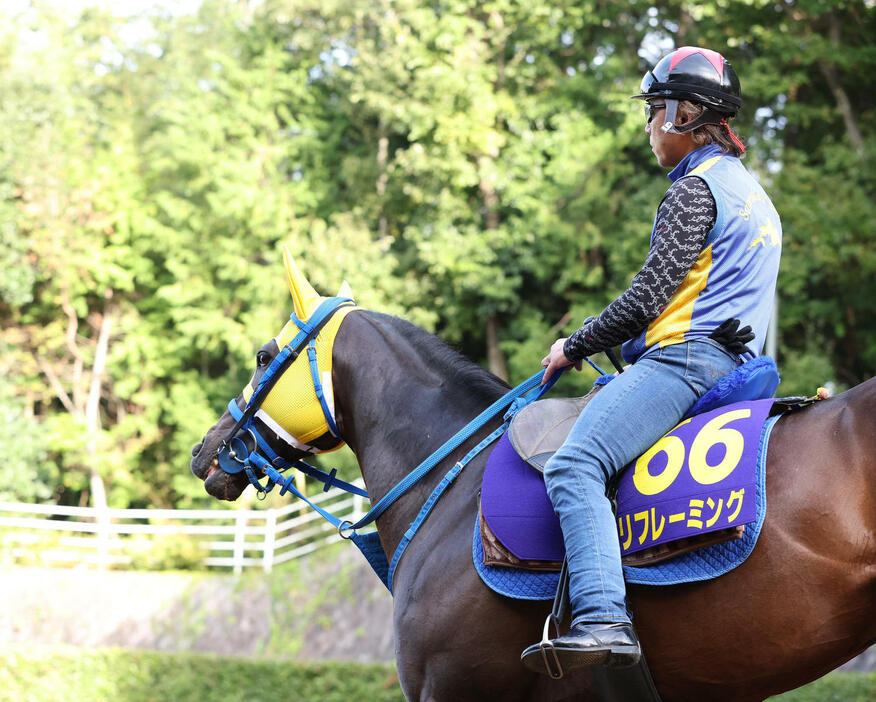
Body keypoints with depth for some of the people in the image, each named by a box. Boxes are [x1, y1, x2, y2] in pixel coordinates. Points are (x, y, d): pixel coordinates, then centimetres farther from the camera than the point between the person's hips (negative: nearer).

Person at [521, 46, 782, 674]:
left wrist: (576, 346, -1)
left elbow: (647, 298, -14)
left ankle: (603, 618, -42)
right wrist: (620, 349, 28)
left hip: (684, 358, -11)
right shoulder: (754, 195, 25)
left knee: (574, 465, -26)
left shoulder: (695, 187, -7)